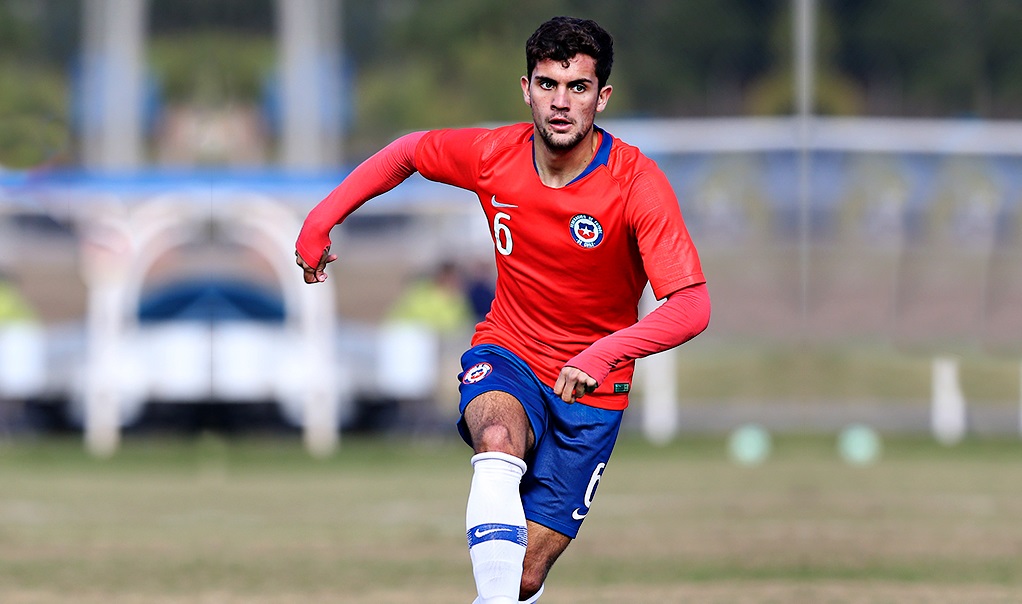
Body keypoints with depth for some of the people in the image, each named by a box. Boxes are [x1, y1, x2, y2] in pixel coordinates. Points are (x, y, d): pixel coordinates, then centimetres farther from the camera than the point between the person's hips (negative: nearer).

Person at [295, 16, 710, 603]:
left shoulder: (639, 184, -20)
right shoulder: (493, 154, -11)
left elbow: (691, 307, -28)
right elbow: (407, 152, 11)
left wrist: (604, 355, -43)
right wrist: (321, 220, 6)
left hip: (589, 387, -1)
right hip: (507, 356, 1)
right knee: (499, 442, -36)